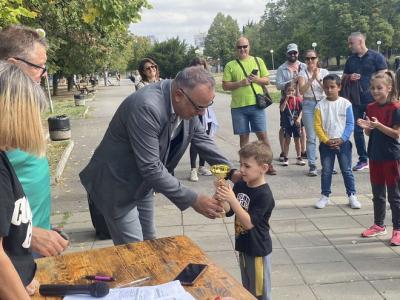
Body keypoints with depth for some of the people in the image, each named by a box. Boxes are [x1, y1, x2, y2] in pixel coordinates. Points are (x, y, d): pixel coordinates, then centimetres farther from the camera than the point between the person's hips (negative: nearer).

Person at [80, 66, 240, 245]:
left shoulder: (187, 104, -9)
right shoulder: (146, 107, -34)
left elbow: (201, 138, 5)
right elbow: (151, 168, -33)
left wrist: (231, 172, -6)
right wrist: (193, 200, -28)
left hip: (142, 182, 8)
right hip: (117, 185, -8)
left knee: (149, 243, 17)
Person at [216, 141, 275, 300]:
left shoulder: (264, 195, -24)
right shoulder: (240, 185, -3)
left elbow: (249, 222, -27)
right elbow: (228, 211, 2)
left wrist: (232, 200, -36)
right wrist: (222, 198, -18)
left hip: (258, 249, -7)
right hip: (243, 246, 7)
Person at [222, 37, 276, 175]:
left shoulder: (258, 61, 10)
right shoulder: (230, 65, 6)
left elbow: (267, 80, 10)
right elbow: (225, 86, 1)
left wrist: (257, 79, -10)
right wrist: (240, 83, -13)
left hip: (256, 104, 0)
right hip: (238, 106, 0)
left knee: (262, 134, -1)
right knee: (244, 136, 7)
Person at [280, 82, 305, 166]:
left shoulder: (298, 99, 1)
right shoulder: (284, 100, -2)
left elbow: (301, 110, 2)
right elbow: (281, 109, -17)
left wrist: (299, 119, -12)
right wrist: (286, 99, -20)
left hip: (296, 123, 1)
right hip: (287, 123, -1)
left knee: (297, 140, 9)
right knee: (287, 140, 4)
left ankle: (299, 158, 19)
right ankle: (285, 158, 11)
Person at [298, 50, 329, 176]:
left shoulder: (324, 72, 6)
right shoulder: (303, 73, 3)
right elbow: (301, 91, -11)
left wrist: (318, 79, -18)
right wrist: (311, 79, -22)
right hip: (308, 104, -1)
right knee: (311, 137, -3)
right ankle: (312, 166, 2)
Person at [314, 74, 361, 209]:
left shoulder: (346, 104, -4)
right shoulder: (320, 105, -2)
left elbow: (350, 124, -4)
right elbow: (317, 125, -4)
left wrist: (341, 140, -14)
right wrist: (326, 140, -13)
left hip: (343, 143, -1)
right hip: (326, 144, 1)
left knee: (347, 171, 6)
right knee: (326, 171, 9)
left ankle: (352, 196, 16)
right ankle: (325, 196, 19)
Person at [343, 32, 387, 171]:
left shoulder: (376, 57, -3)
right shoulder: (350, 60, 13)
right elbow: (344, 77, 20)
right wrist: (349, 77, -3)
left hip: (372, 101, -5)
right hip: (355, 101, 5)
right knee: (357, 130, 7)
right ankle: (363, 159, 18)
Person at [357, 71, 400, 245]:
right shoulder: (371, 108, 6)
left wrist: (378, 125, -25)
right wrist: (366, 126, -11)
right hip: (375, 155, 6)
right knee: (377, 193, 16)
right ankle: (379, 225, 29)